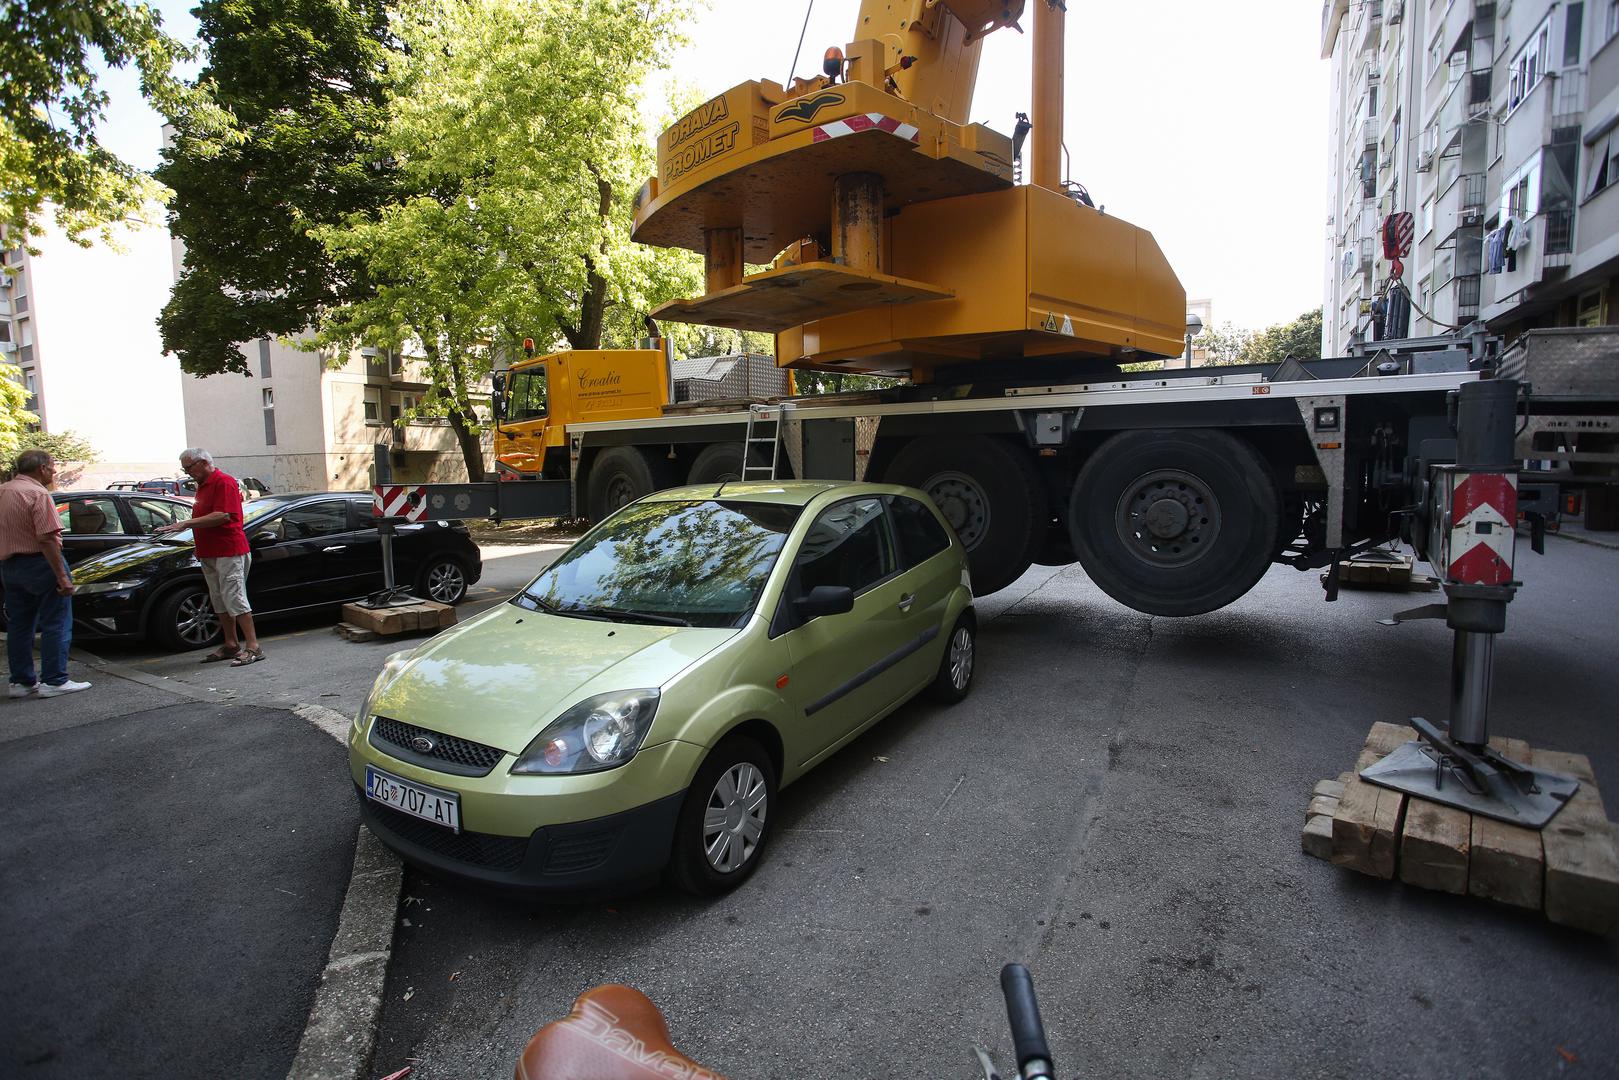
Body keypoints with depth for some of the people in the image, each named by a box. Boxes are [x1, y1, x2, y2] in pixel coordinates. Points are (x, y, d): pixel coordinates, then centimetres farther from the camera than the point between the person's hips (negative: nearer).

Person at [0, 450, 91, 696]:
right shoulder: (38, 494, -15)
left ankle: (21, 681, 19)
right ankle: (54, 681, 0)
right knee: (56, 625, -1)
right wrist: (62, 576, -21)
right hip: (39, 563, -9)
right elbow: (47, 539, -22)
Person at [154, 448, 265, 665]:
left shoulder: (224, 482, -12)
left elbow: (223, 515, -23)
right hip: (209, 554, 10)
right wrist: (180, 525, 12)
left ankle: (253, 647, -11)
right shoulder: (203, 486, 19)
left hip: (229, 552, -10)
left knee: (234, 598, -12)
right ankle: (231, 645, 21)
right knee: (219, 601, 13)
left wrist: (187, 523, -22)